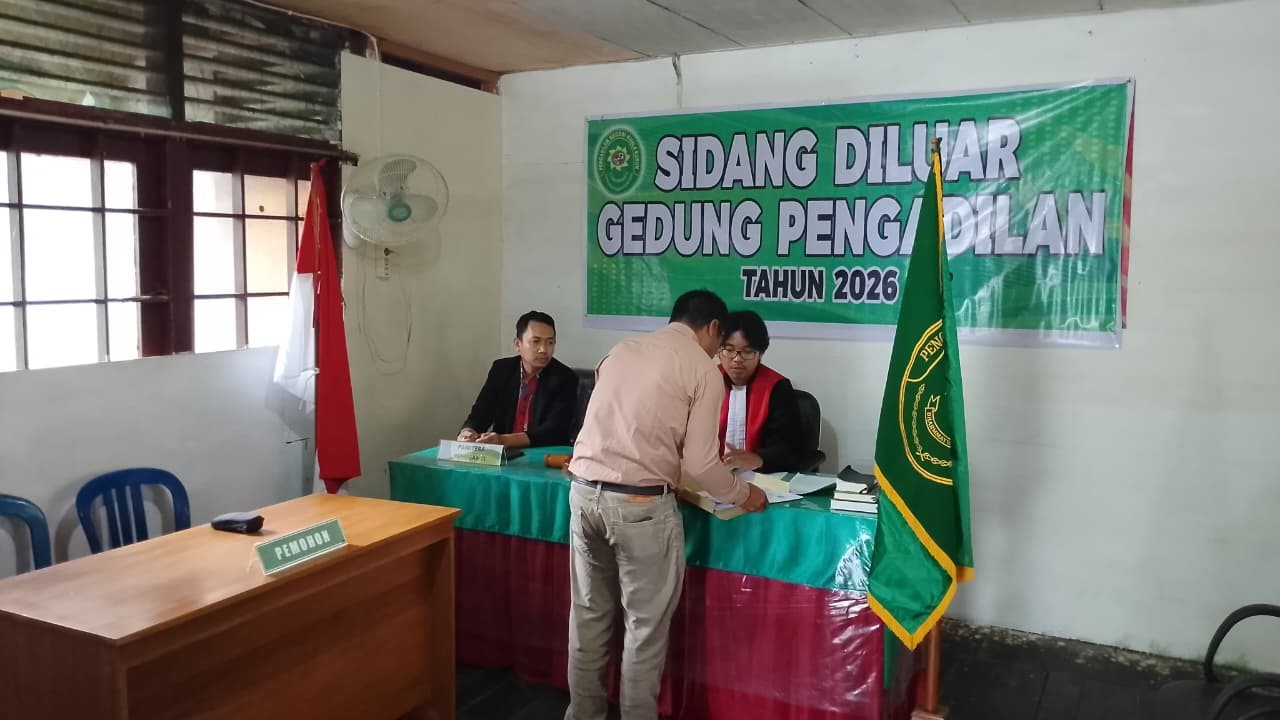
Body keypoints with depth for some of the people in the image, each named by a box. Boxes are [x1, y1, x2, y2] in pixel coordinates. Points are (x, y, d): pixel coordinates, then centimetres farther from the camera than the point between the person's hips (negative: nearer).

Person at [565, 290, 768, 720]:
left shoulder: (621, 351, 14)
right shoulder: (704, 370, -3)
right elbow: (699, 463, -8)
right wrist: (742, 495, 10)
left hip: (584, 491, 6)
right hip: (639, 503, -6)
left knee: (589, 615, 18)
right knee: (646, 625, 10)